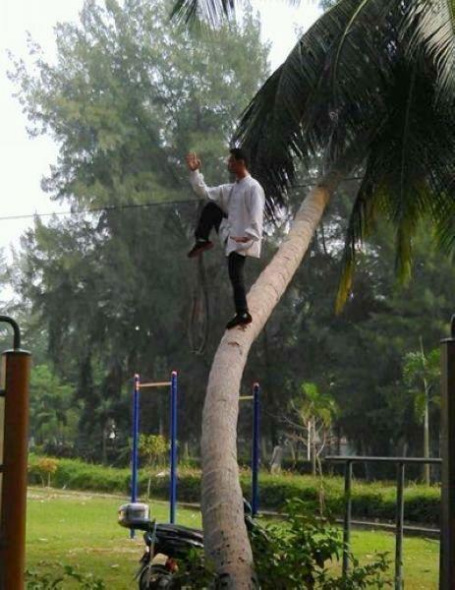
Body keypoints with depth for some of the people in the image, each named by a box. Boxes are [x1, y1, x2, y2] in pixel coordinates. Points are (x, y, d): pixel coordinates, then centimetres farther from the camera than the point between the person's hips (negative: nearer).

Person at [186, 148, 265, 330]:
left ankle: (243, 313, -6)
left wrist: (250, 235, -38)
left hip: (243, 241, -8)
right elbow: (204, 192, 17)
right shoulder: (230, 189, 16)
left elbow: (256, 214, -25)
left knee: (235, 276, -9)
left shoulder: (253, 187, -13)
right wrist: (194, 172, 6)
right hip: (231, 237, 8)